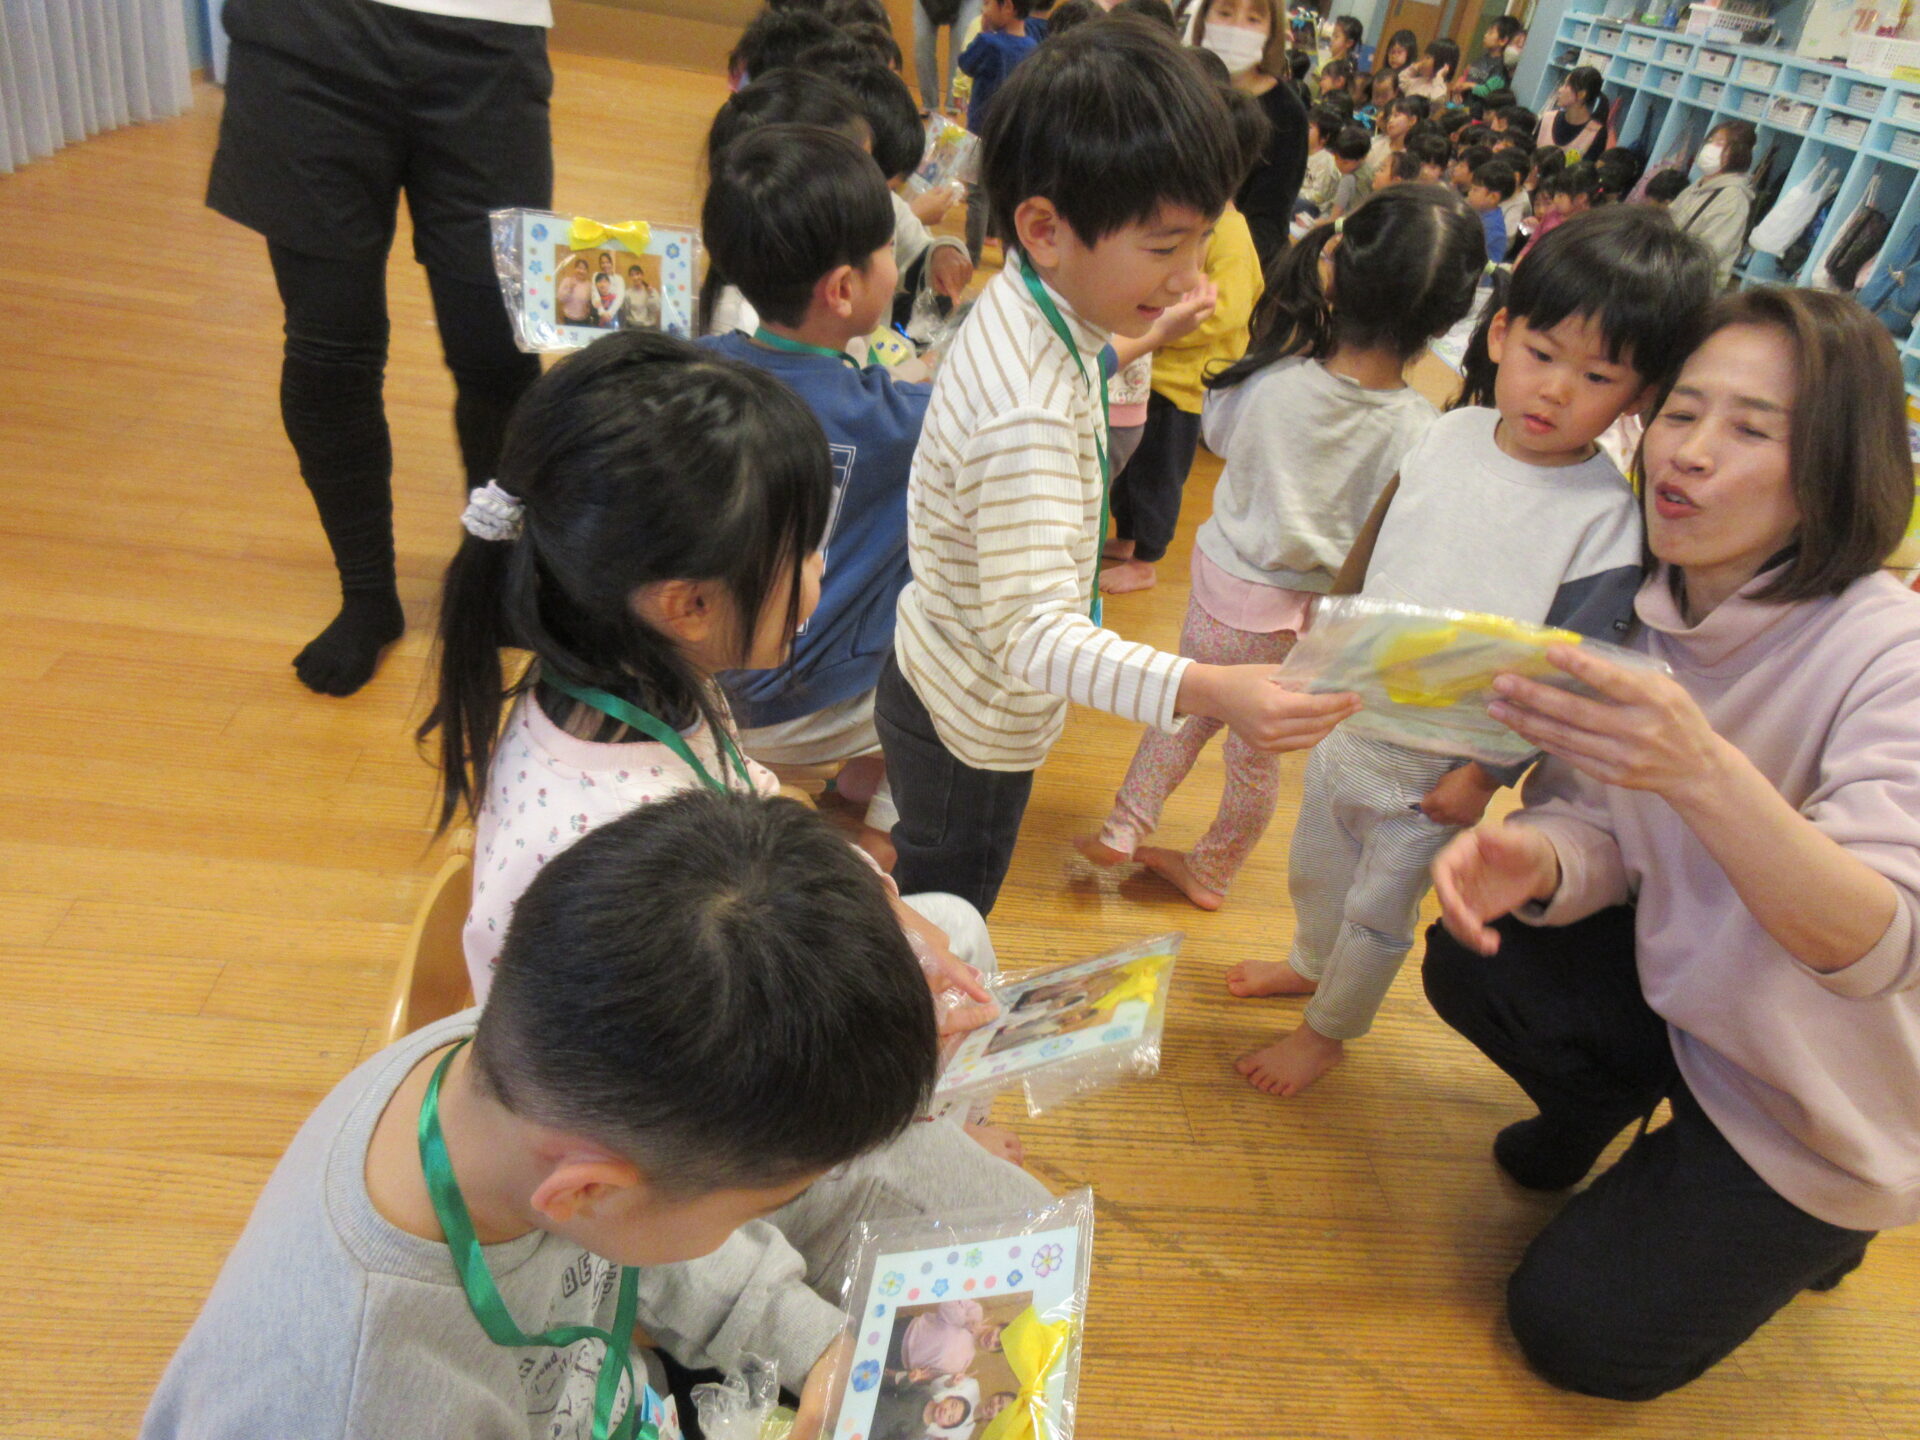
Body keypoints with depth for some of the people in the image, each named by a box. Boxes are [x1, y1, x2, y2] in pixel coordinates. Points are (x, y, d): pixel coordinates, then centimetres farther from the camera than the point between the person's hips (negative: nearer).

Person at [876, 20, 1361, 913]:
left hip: (931, 680, 9)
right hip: (972, 731, -9)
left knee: (932, 911, 32)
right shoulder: (1026, 415, -39)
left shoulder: (1028, 306, -5)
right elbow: (1035, 630, -44)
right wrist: (1206, 692, -55)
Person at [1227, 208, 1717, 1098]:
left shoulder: (1608, 522, -22)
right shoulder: (1452, 433, -6)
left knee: (1379, 909, 14)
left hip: (1437, 766, -5)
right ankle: (1311, 964, 55)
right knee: (1314, 865, 26)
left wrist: (1487, 775, -16)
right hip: (1352, 717, 6)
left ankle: (1328, 1031, 40)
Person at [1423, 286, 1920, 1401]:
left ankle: (1805, 1227, 24)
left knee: (1578, 1332, -3)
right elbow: (1600, 827, -10)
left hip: (1829, 1100, -5)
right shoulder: (1638, 605, -10)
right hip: (1681, 986, 5)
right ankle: (1596, 1105, 19)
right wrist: (1534, 858, -34)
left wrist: (1704, 770, -56)